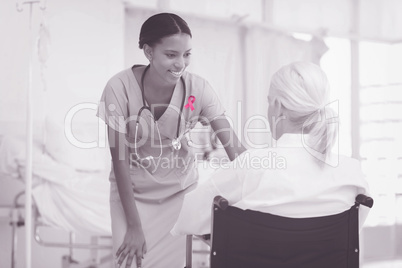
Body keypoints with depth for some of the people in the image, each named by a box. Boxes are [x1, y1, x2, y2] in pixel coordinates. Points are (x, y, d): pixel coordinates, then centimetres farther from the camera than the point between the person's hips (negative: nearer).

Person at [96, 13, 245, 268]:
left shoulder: (198, 89, -17)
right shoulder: (120, 88, -22)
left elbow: (235, 147, -19)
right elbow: (120, 160, -17)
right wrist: (134, 226, -17)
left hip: (181, 190, 2)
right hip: (132, 193, -1)